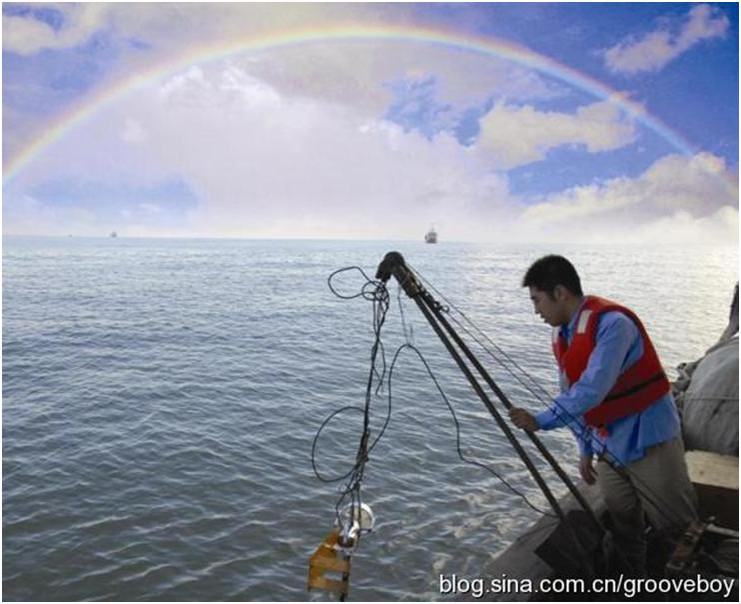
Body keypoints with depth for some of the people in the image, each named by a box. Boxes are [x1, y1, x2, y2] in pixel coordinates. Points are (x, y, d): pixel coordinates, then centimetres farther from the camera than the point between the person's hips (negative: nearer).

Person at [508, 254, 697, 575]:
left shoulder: (611, 323, -24)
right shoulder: (561, 335, 4)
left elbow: (591, 390, -31)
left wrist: (540, 421, -27)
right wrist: (585, 449, 13)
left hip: (648, 444, -8)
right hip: (608, 451, 8)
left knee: (682, 531, 4)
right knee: (623, 532, 17)